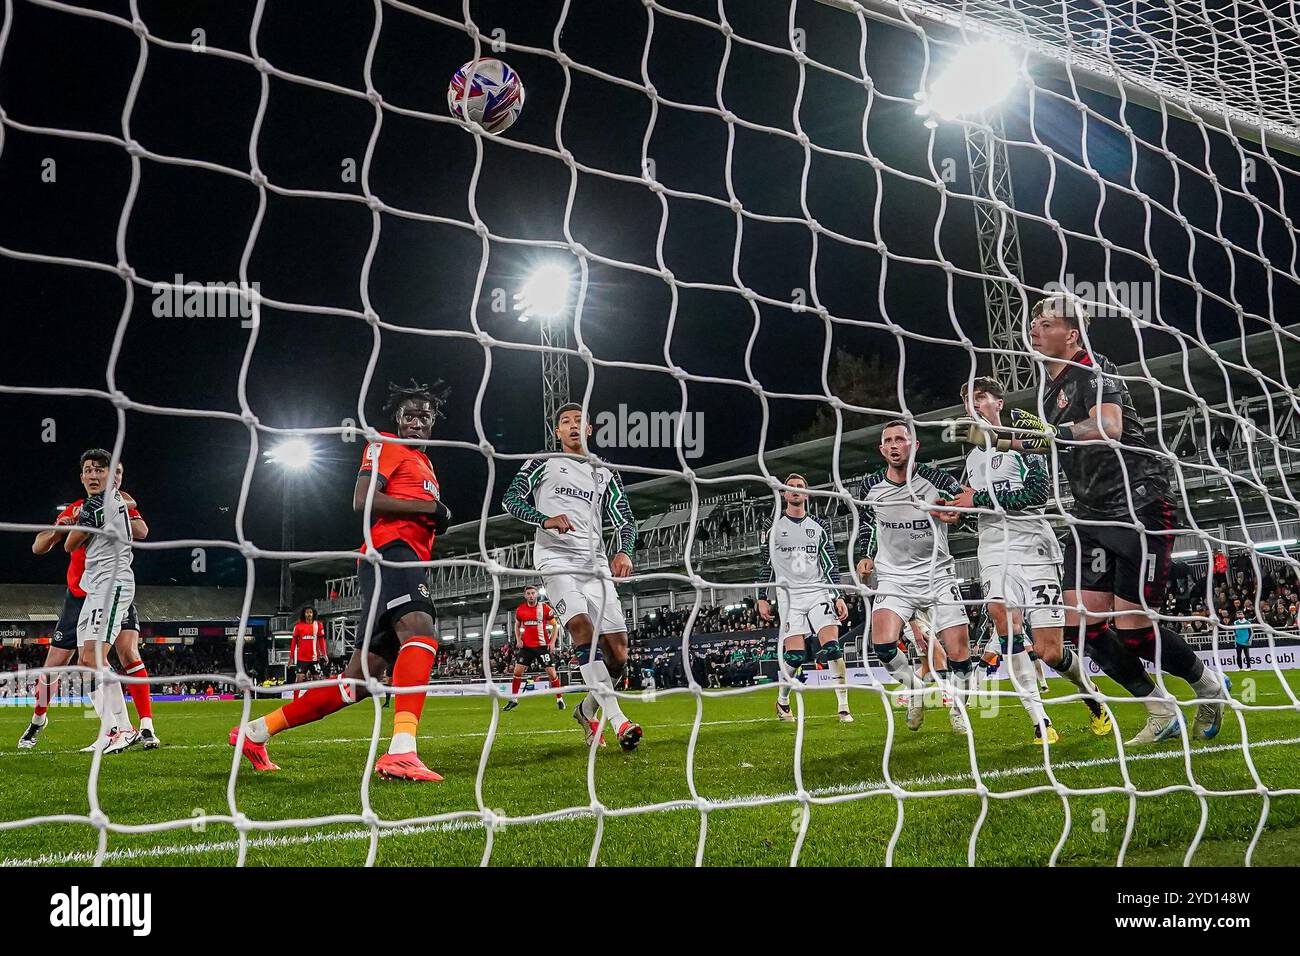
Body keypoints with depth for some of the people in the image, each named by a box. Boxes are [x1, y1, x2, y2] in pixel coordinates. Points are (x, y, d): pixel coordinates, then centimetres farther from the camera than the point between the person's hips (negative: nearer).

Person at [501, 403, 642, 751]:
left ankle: (587, 710, 23)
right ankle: (617, 719, -34)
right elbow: (510, 499, 1)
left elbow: (625, 520, 14)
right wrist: (545, 520, -17)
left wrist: (624, 552, -7)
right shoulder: (543, 462, 11)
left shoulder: (604, 473, 20)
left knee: (618, 651, -3)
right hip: (556, 557, -4)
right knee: (581, 624, -28)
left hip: (595, 563, 4)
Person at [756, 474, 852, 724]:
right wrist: (762, 598, 6)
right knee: (795, 655, -10)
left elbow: (831, 564, 10)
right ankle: (782, 701, 15)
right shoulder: (774, 527, 8)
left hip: (819, 593, 1)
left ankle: (844, 708, -10)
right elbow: (766, 565, 11)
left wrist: (838, 596, 1)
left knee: (832, 647, -15)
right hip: (789, 596, -1)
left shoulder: (819, 526, 11)